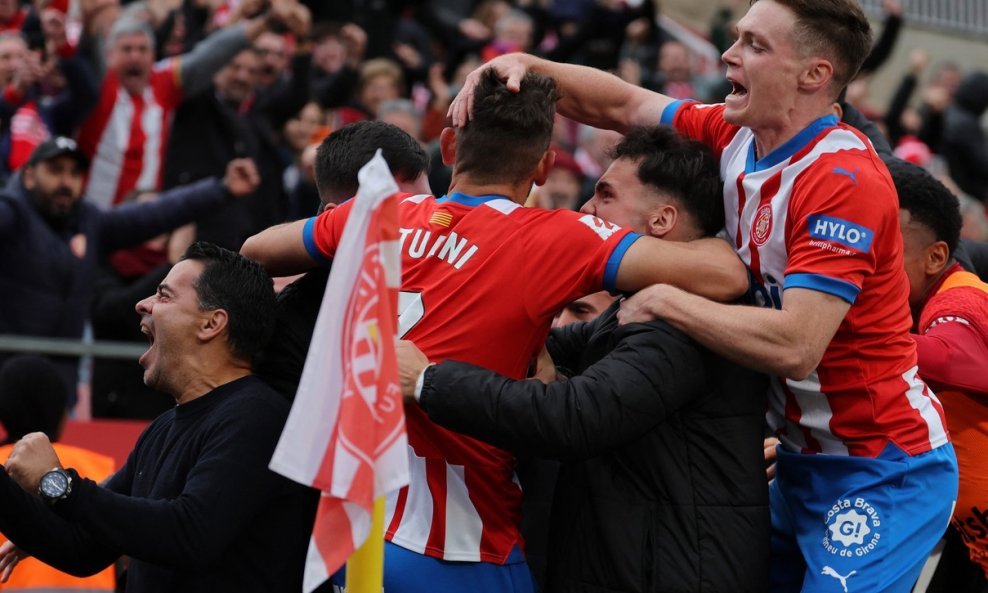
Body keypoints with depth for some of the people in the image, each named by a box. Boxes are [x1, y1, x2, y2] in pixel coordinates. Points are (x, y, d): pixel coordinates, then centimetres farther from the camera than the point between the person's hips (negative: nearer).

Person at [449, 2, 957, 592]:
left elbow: (793, 347, -30)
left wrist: (663, 300, -20)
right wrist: (526, 67, -4)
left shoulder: (845, 180, -23)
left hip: (880, 471, -8)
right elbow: (623, 107, 14)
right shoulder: (736, 138, 1)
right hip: (805, 457, 8)